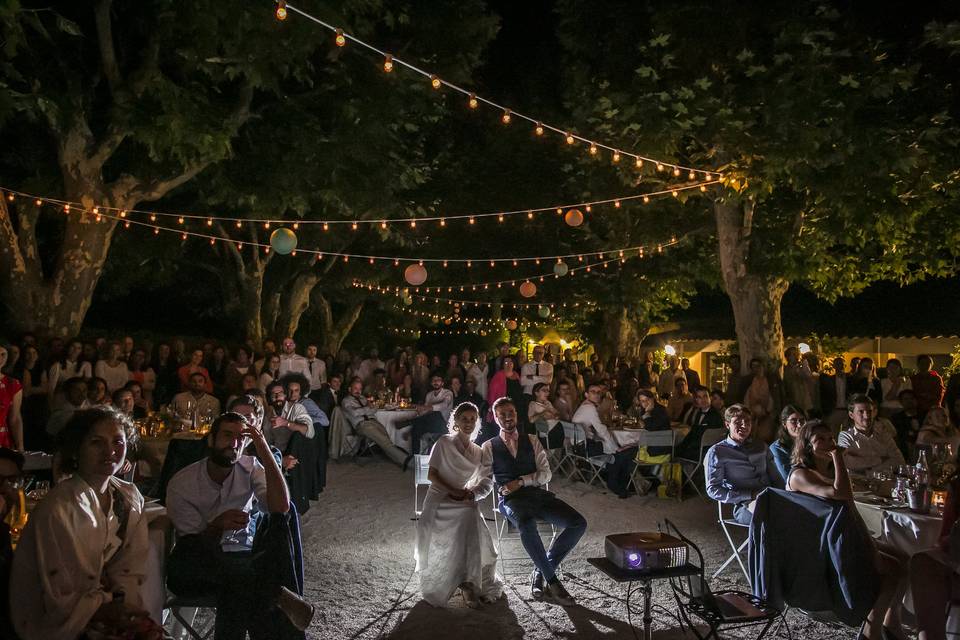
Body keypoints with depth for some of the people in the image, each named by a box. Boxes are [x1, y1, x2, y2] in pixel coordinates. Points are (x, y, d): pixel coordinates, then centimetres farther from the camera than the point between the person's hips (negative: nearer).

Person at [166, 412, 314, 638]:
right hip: (198, 567, -2)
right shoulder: (180, 483, -7)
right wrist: (217, 525, -31)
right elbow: (191, 546, -9)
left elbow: (281, 508, -21)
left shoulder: (250, 467, -3)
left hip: (243, 558, 2)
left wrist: (265, 452, -27)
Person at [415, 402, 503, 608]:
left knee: (472, 519, -33)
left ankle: (469, 583, -26)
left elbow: (482, 482, 19)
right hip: (439, 500, -2)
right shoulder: (444, 443, 5)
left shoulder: (478, 452, 18)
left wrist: (471, 492, -5)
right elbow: (432, 475, -1)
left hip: (465, 502, 3)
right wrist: (453, 491, -14)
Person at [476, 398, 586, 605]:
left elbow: (546, 473, 9)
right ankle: (551, 580, -20)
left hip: (537, 493, 4)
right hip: (511, 500, -4)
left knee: (578, 524, -19)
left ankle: (540, 573, -7)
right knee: (527, 526, -39)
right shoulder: (489, 447, 11)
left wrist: (520, 481, -7)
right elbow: (485, 483, 4)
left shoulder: (531, 441, 17)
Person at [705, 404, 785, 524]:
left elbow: (777, 479, 23)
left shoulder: (760, 446, 21)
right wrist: (750, 495, -11)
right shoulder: (717, 452, 3)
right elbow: (713, 490, -3)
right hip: (744, 506, -5)